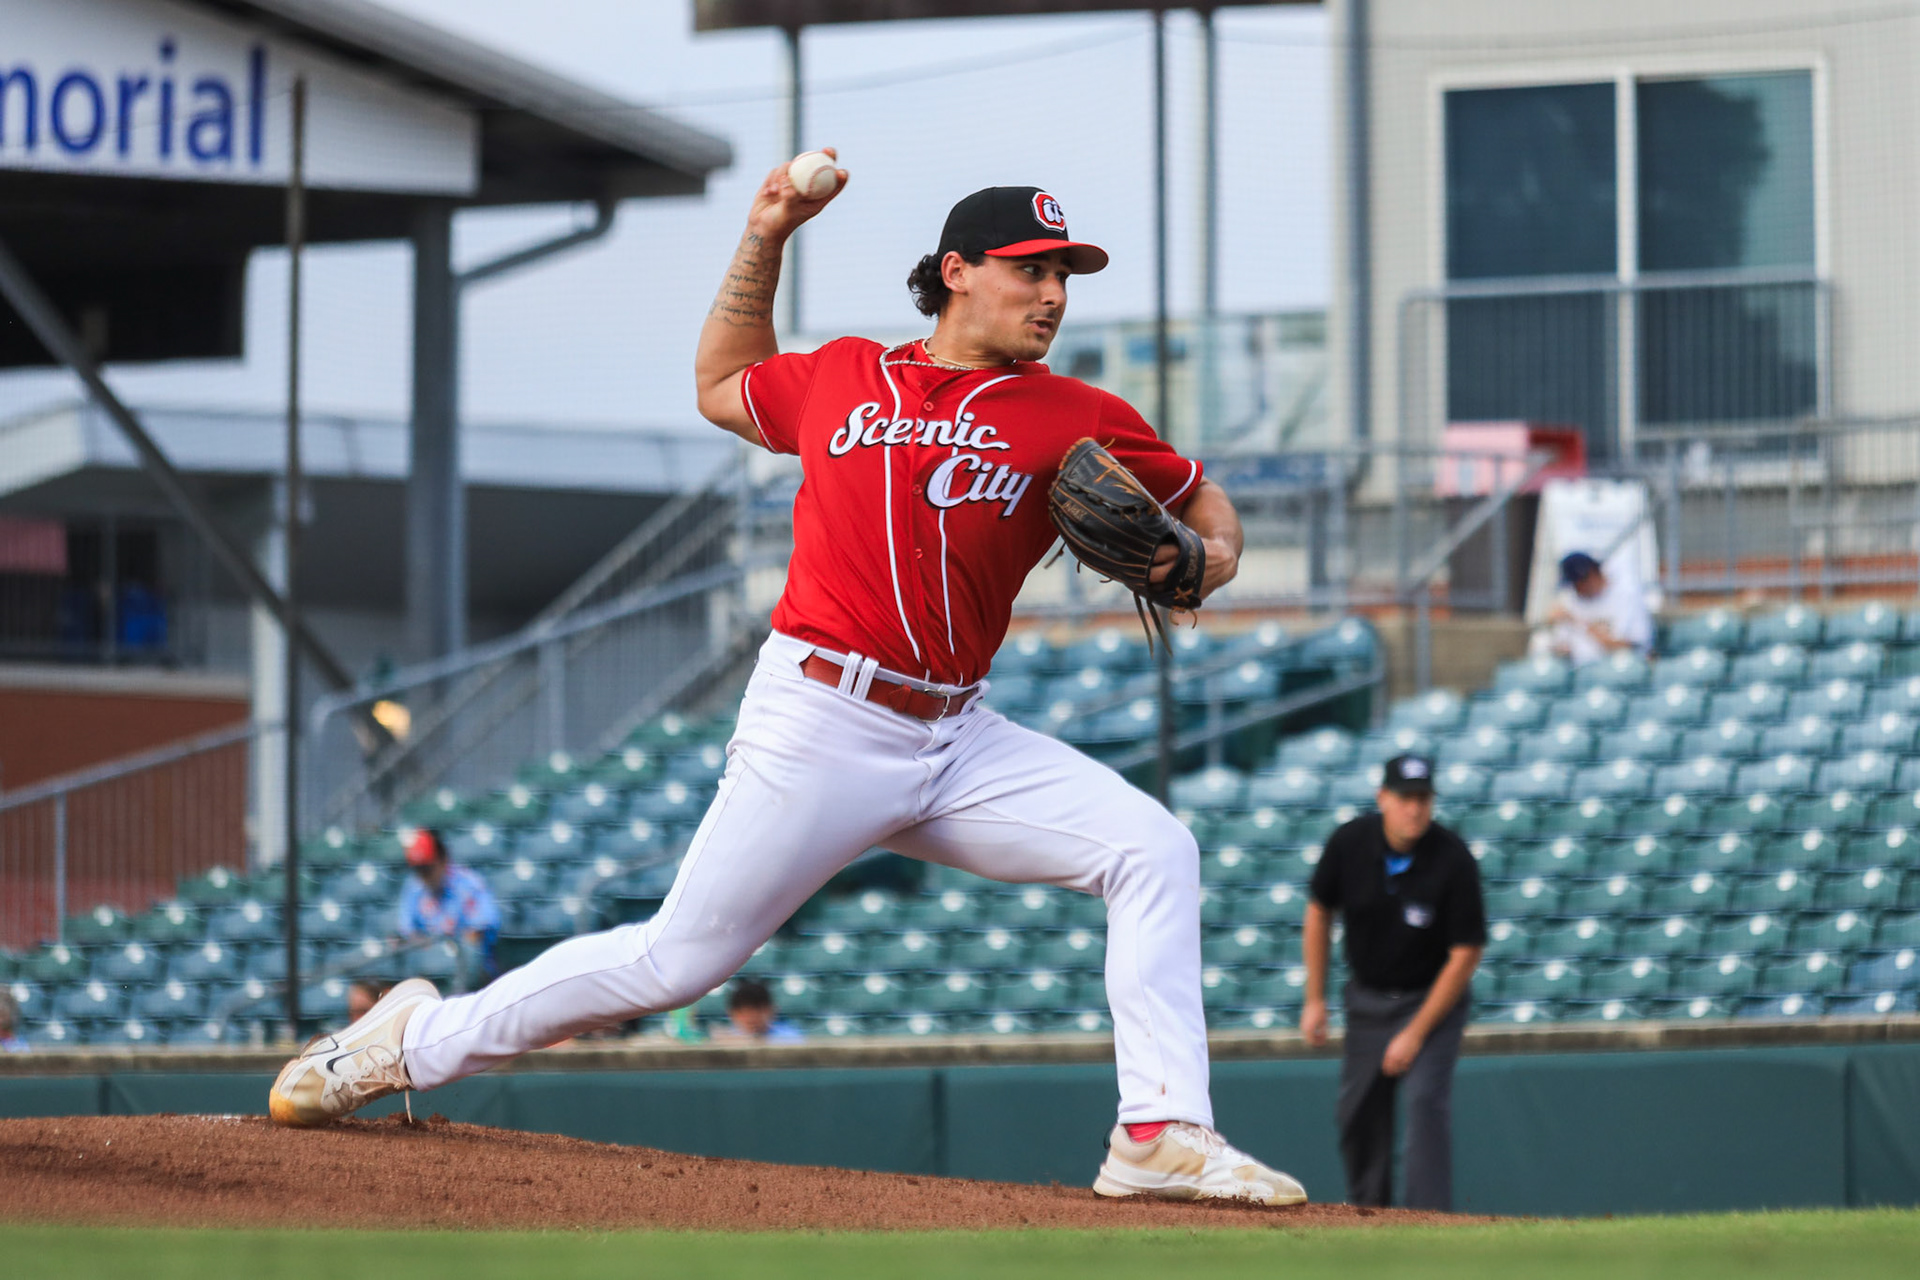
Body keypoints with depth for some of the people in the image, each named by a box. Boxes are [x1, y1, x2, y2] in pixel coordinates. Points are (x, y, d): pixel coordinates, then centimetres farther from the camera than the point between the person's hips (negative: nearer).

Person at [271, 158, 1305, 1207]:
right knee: (679, 958, -4)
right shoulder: (841, 379, 8)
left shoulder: (1074, 420, 6)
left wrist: (1208, 558, -9)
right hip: (816, 724, -2)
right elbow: (720, 390, 28)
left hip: (960, 745, 2)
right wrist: (763, 242, 19)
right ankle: (420, 1038, 14)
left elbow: (1205, 505, 14)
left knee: (1154, 850, -16)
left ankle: (1163, 1136, -19)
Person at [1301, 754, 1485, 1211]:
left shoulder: (1453, 861, -23)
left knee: (1426, 1099, -20)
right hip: (1367, 997, 4)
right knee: (1358, 1111, 9)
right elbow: (1319, 911, 4)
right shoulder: (1349, 843, -14)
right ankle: (1366, 1211, 27)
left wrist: (1417, 1033, -17)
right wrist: (1315, 999, 2)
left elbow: (1466, 954, -18)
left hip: (1432, 998, -4)